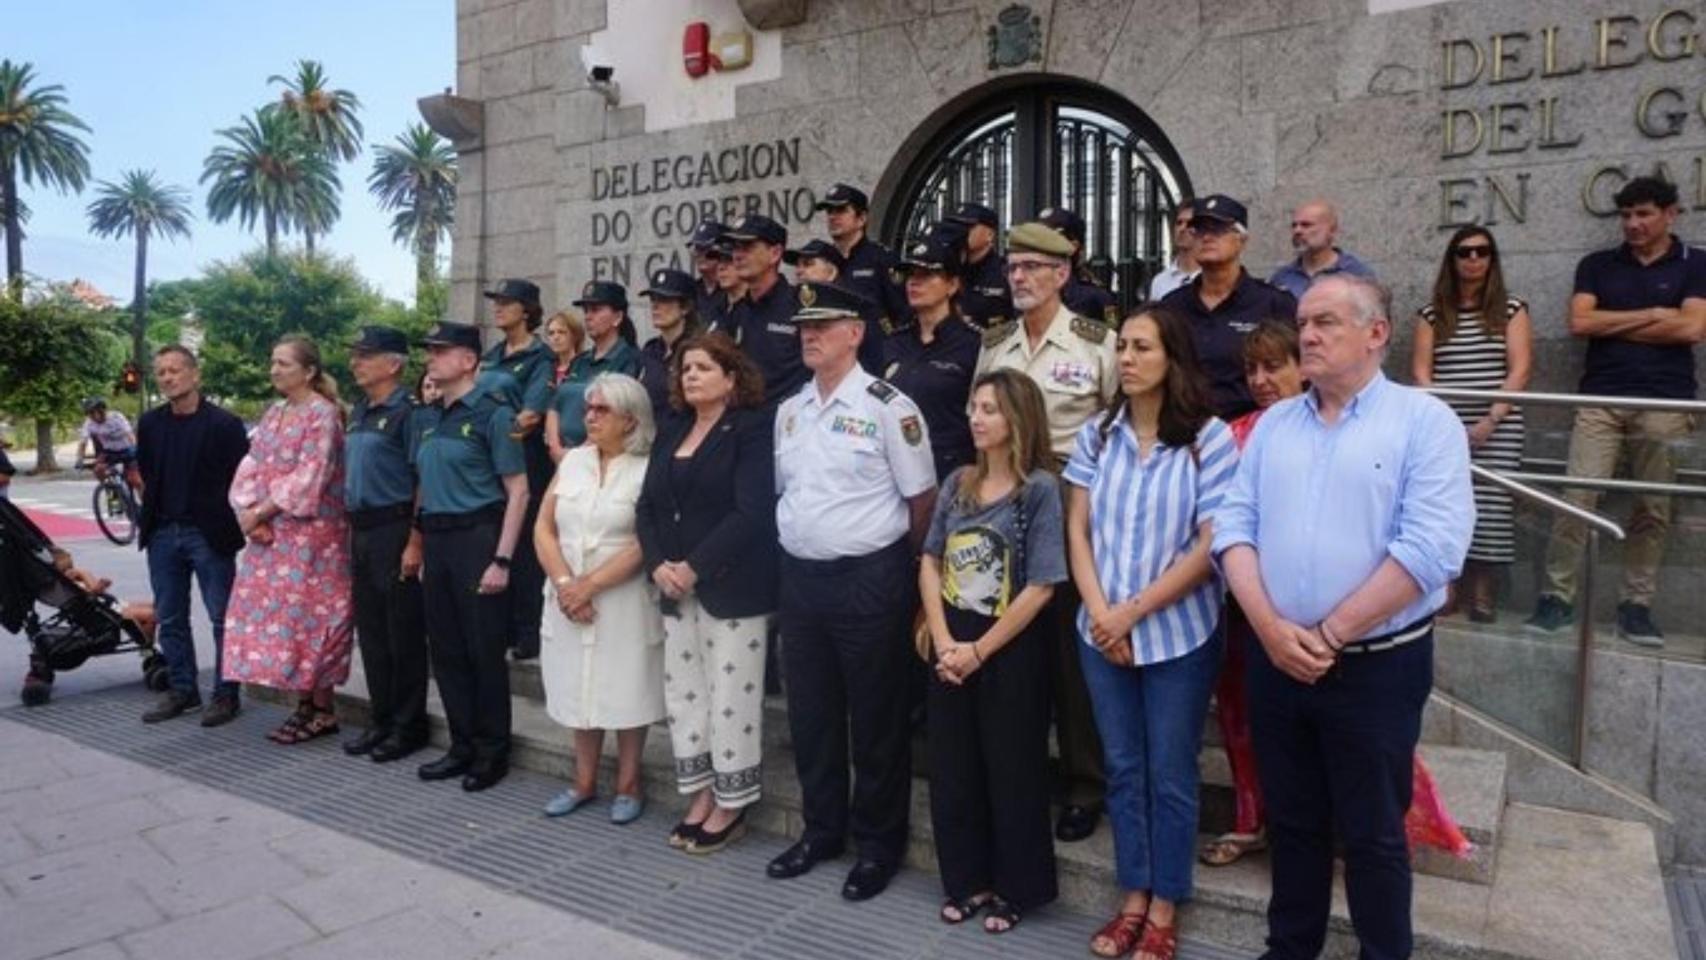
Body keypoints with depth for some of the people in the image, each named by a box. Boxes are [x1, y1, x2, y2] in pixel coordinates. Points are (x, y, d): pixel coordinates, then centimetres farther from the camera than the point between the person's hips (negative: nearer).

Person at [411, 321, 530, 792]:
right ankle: (462, 745, 25)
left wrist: (502, 559, -17)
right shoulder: (425, 418, 12)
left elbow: (518, 492, -12)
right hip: (436, 540, 7)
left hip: (477, 535, -7)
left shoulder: (493, 412, -9)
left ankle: (492, 751, 15)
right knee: (446, 649, 12)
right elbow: (424, 487, 18)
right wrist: (422, 547, 11)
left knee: (484, 649, 1)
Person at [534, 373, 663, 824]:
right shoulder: (572, 461, 7)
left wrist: (589, 584, -16)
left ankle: (628, 784, 19)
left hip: (623, 600, -5)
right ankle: (584, 781, 27)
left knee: (626, 690, 4)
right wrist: (564, 583, -10)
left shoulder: (647, 470, -8)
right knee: (579, 687, 12)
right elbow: (544, 528, 4)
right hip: (569, 599, 5)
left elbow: (645, 545, -14)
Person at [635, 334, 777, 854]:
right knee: (682, 693, 11)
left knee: (730, 698, -1)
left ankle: (730, 806, 15)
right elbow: (647, 506, 10)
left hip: (733, 589, -7)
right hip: (676, 588, 7)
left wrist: (695, 567, -18)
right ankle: (701, 796, 25)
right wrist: (659, 565, -6)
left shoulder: (753, 429, -7)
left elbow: (751, 513, -17)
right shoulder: (671, 432, 14)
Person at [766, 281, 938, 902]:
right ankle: (821, 829, 34)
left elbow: (922, 499, -7)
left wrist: (906, 570, 0)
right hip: (800, 576, 7)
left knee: (875, 716, 6)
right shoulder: (788, 411, 10)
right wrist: (796, 551, 13)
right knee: (810, 711, 16)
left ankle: (878, 844, 24)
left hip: (868, 579, -6)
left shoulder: (888, 407, -11)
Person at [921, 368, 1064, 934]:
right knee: (951, 770, 13)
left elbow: (1041, 586, -16)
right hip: (950, 648, 5)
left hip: (1010, 650, -5)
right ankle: (967, 880, 31)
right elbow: (930, 563, 5)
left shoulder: (1039, 488, -11)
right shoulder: (958, 484, 4)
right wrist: (943, 640, -7)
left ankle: (1015, 888, 27)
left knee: (1011, 773, 8)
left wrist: (979, 651, -13)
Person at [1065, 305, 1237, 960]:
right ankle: (1133, 899, 29)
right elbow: (1077, 530, 4)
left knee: (1170, 773, 8)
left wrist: (1136, 611, -13)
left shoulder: (1209, 438, -10)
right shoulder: (1097, 434, 3)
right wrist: (1101, 612, -8)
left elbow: (1211, 546, -12)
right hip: (1101, 632, 4)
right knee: (1122, 767, 13)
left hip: (1179, 635, -3)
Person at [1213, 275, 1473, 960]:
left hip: (1377, 666, -4)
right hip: (1275, 662, 4)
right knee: (1291, 821, 18)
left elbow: (1431, 549, -17)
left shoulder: (1425, 421, -6)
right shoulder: (1273, 424, 8)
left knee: (1372, 834, 11)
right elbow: (1233, 526, 1)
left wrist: (1328, 637, -16)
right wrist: (1270, 627, -13)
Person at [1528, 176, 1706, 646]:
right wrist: (1652, 315, -2)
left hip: (1665, 403, 0)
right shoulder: (1596, 265, 11)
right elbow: (1580, 322, -2)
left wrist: (1614, 326, -2)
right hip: (1601, 400, 0)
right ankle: (1557, 597, -1)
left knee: (1653, 509, 4)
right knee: (1577, 499, -6)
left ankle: (1637, 605, 12)